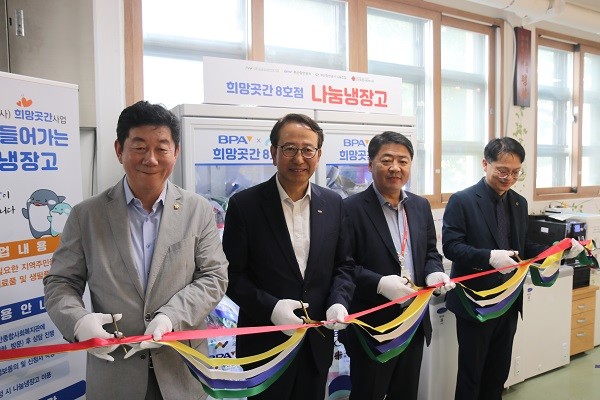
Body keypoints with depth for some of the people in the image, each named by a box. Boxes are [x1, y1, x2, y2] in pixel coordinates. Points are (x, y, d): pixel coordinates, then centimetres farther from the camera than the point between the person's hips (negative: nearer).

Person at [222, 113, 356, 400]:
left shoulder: (333, 204, 0)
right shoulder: (245, 204, -11)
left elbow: (344, 265, 6)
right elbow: (232, 274, -9)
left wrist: (339, 302, -11)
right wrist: (270, 307, -21)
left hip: (318, 343, 4)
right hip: (266, 344, -3)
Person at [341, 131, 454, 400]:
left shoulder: (421, 206, 7)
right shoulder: (351, 208, -14)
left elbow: (430, 252, 15)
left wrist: (433, 273, -6)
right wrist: (379, 283, -28)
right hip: (372, 326, -6)